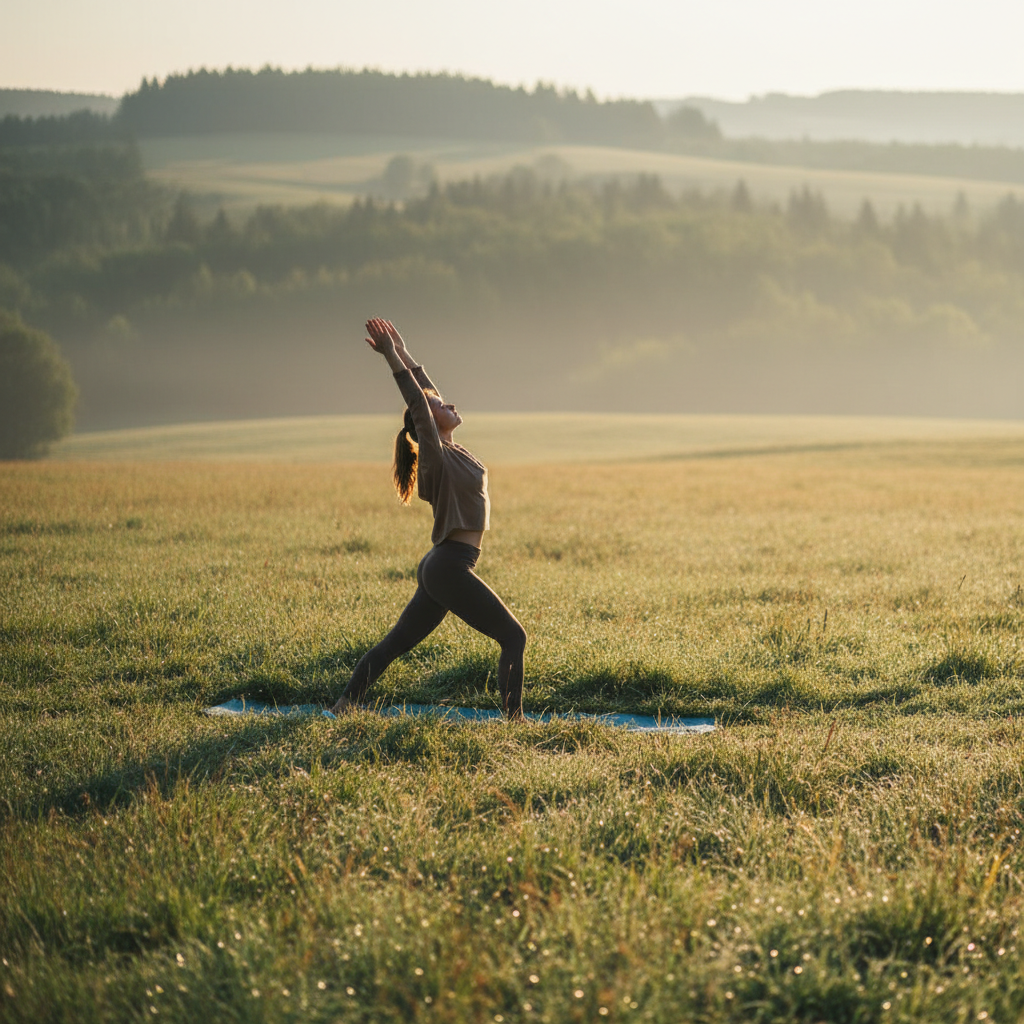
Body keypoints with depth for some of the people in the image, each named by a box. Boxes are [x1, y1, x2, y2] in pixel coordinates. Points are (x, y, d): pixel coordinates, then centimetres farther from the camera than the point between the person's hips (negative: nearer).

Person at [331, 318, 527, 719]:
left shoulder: (447, 450, 11)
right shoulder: (436, 456, -12)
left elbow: (428, 394, 20)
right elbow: (418, 405, -21)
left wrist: (404, 355, 17)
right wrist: (394, 358, -25)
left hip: (440, 568, 9)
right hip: (450, 569, -9)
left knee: (397, 642, 12)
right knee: (513, 638, -4)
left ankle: (345, 703, 15)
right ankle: (513, 717, -5)